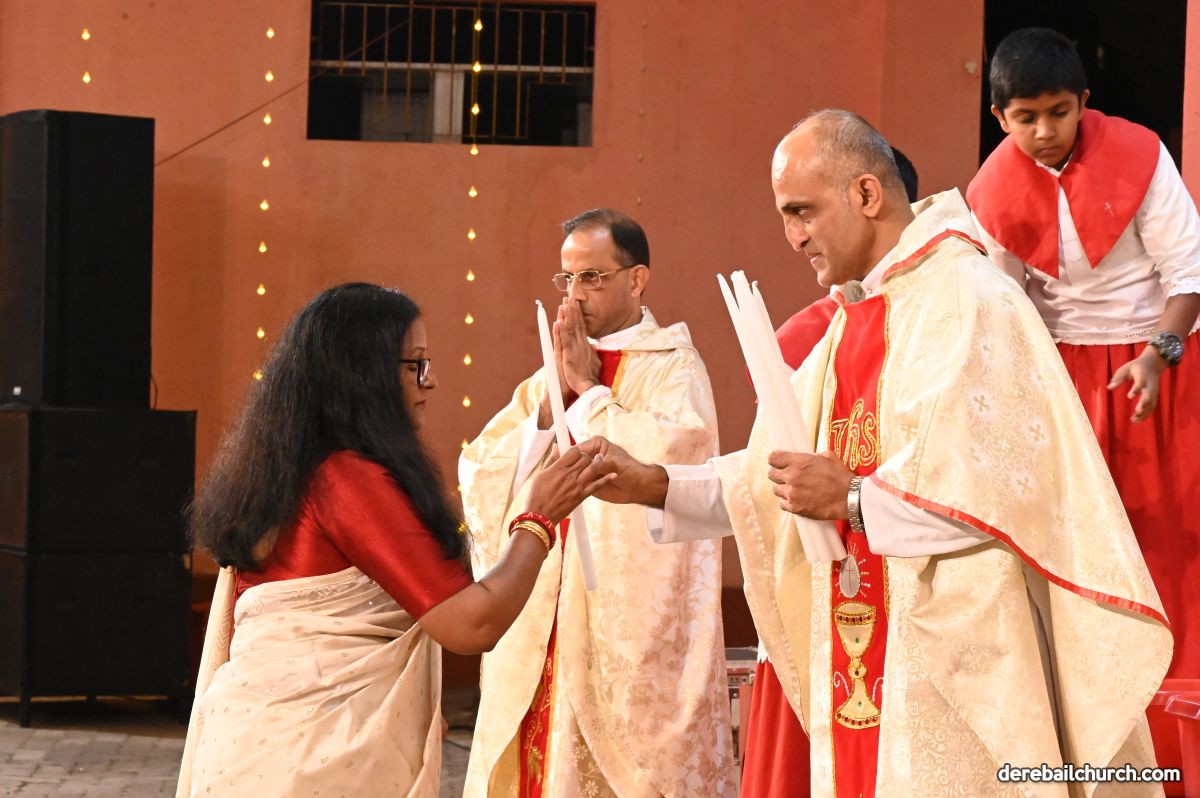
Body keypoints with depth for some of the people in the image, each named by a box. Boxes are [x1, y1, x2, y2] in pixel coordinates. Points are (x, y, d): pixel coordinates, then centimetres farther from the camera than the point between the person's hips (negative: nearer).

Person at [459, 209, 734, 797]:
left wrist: (589, 390, -9)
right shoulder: (553, 372, 15)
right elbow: (480, 473, 6)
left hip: (635, 624, -5)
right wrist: (551, 401, -5)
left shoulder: (675, 368, -1)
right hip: (542, 620, 5)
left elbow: (668, 463, -21)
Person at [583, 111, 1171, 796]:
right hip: (860, 662, 8)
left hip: (954, 657, -8)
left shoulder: (971, 302, -11)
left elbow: (1004, 481, -20)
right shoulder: (855, 323, 16)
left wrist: (852, 499, -14)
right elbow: (773, 478, 18)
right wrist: (652, 485, 6)